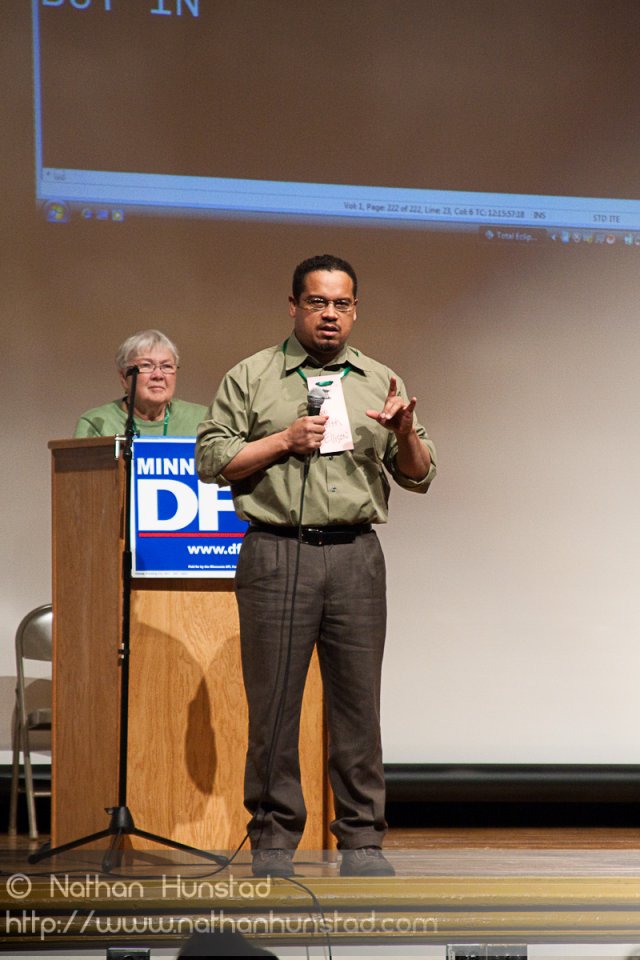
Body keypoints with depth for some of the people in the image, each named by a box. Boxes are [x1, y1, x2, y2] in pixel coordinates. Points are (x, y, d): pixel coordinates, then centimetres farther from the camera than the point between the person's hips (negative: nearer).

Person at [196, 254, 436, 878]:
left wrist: (405, 432, -7)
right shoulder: (251, 378, 8)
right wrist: (286, 441, -7)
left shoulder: (380, 382, 15)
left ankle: (362, 840, 9)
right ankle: (273, 839, 7)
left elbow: (419, 477, 13)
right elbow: (211, 458, 1)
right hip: (276, 552, -2)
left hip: (355, 553, 2)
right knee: (273, 700, -1)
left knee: (358, 699, 2)